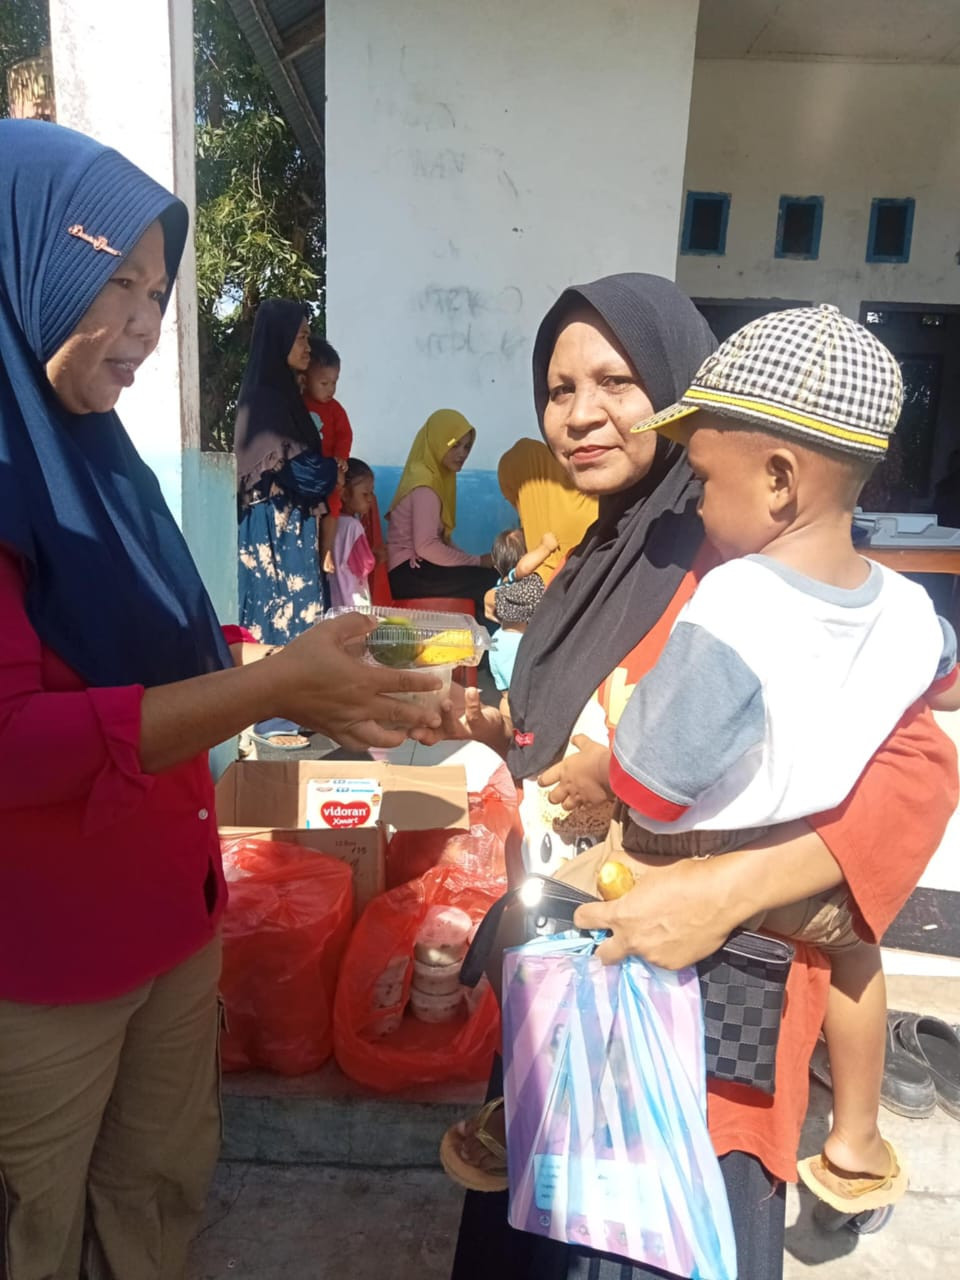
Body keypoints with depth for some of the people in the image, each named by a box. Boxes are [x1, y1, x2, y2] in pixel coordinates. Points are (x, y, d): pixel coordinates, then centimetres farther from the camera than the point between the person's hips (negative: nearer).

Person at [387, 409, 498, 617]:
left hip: (417, 568, 9)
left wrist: (478, 560, 0)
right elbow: (426, 546, -22)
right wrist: (477, 561, -15)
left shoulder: (438, 477, 16)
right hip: (409, 572, -9)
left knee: (492, 575, -3)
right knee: (491, 581, -19)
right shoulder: (424, 485, -13)